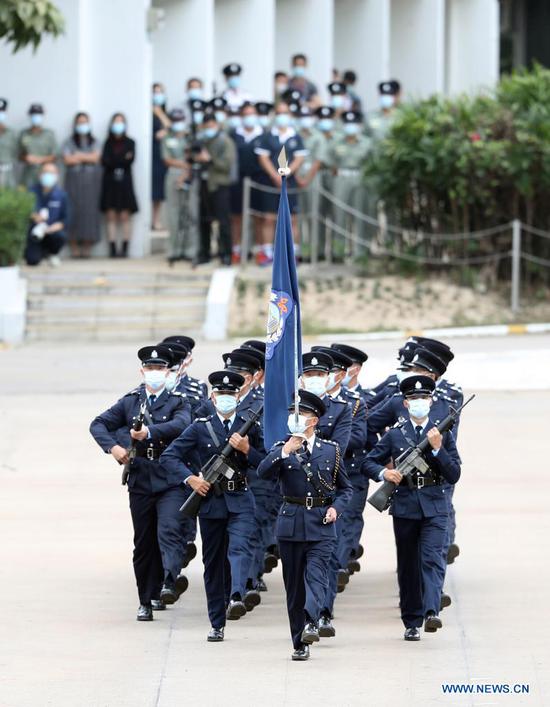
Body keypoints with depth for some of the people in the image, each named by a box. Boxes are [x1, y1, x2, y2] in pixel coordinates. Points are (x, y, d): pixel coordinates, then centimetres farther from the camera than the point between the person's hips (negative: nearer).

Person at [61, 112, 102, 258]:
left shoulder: (94, 142, 12)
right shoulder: (69, 142, 9)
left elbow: (95, 157, -2)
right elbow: (67, 160, -4)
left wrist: (78, 156, -2)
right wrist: (87, 158, -2)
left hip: (91, 180, 1)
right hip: (74, 179, -1)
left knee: (90, 210, -6)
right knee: (74, 210, -8)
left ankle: (87, 246, -3)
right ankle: (74, 246, -7)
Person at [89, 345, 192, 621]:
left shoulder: (178, 402, 2)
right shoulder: (130, 402, 11)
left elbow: (181, 425, -19)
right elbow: (98, 424, 12)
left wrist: (150, 431, -33)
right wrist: (112, 446, -7)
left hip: (170, 481, -3)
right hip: (140, 481, 3)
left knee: (169, 530, -25)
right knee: (144, 543, 6)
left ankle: (169, 582, -39)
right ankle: (146, 601, 14)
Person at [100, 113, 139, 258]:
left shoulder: (130, 143, 5)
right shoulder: (108, 143, 9)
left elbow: (131, 160, -7)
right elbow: (104, 161, -2)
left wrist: (113, 162, -14)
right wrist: (123, 160, -11)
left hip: (125, 182, -1)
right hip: (110, 182, 1)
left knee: (125, 216, -4)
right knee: (111, 216, -2)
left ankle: (125, 248, -3)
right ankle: (112, 248, -2)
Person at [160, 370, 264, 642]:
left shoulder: (251, 427, 7)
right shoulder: (200, 428, 3)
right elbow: (168, 456, 2)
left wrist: (246, 449, -9)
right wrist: (191, 478, -11)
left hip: (240, 501, -1)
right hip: (210, 501, 1)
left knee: (239, 548, -25)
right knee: (213, 562, 3)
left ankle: (236, 598, -41)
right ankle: (216, 624, 8)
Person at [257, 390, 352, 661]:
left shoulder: (331, 450, 8)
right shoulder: (282, 448, 7)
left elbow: (345, 488, 16)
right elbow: (263, 472, -12)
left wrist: (336, 508, -2)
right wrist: (285, 452, -22)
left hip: (321, 525, -1)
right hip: (291, 524, 1)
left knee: (316, 574, -20)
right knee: (294, 584, 2)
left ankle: (311, 622, -36)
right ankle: (300, 644, 7)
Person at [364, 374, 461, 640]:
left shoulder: (443, 434, 6)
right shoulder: (394, 435, 8)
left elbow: (454, 474, 2)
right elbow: (369, 462, 12)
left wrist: (437, 448, -12)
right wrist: (384, 473, -9)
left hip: (434, 508, -2)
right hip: (404, 506, 2)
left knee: (432, 558, -19)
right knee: (408, 566, 6)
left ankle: (431, 612, -30)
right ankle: (411, 623, 12)